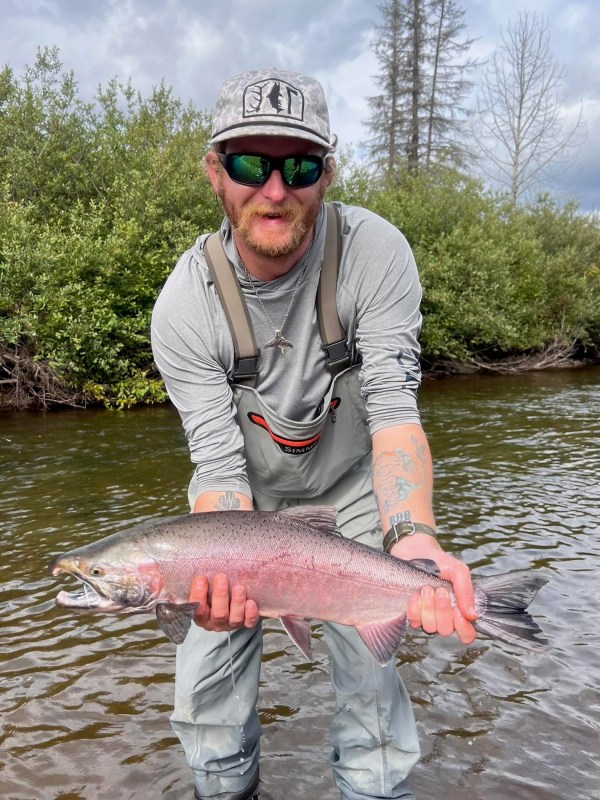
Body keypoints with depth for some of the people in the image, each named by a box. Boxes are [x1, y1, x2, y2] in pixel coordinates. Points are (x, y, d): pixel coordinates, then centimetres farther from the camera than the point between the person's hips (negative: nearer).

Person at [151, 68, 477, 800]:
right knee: (208, 688, 7)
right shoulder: (184, 305, -21)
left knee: (372, 681, -1)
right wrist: (222, 570, -42)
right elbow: (220, 466, -23)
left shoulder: (374, 252, -23)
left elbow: (394, 411, -27)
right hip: (244, 498, 1)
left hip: (349, 491, 0)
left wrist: (411, 539, -44)